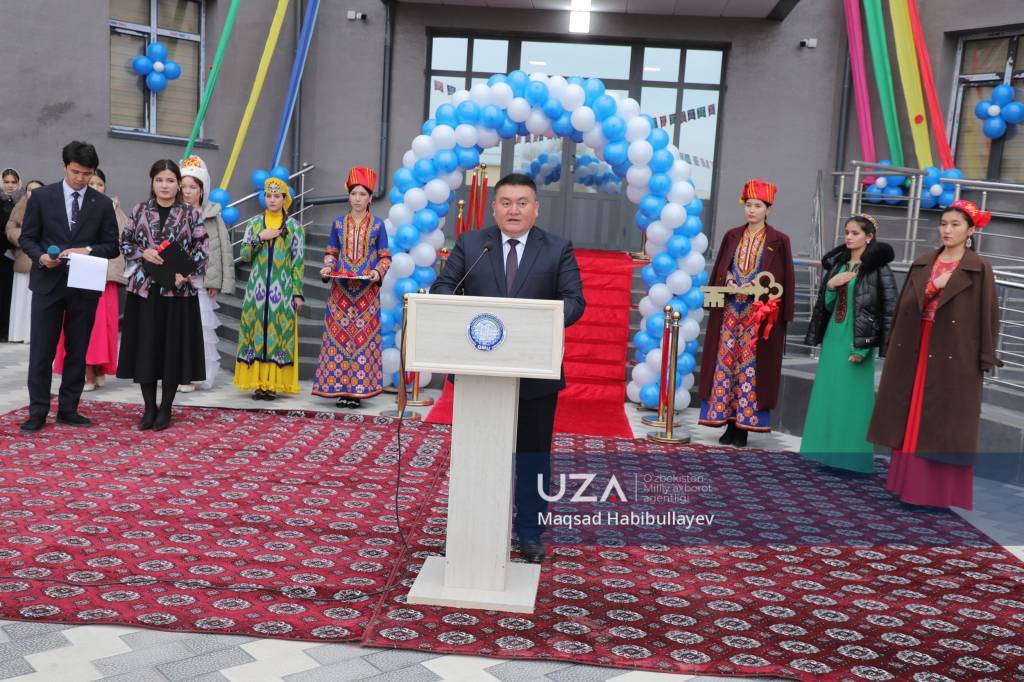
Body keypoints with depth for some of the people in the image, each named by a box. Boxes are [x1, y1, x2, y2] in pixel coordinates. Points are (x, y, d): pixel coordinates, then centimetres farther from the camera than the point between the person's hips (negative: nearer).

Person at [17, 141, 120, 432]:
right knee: (41, 350, 1)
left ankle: (68, 409, 18)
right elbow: (27, 237, 5)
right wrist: (40, 256, -14)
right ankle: (38, 411, 9)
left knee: (77, 351, 7)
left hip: (85, 286, 1)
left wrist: (88, 250, -14)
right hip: (48, 283, -1)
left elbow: (112, 246, 5)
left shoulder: (103, 204, 5)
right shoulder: (41, 196, 2)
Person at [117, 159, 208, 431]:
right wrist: (142, 253, -9)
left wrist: (186, 273, -15)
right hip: (144, 289, 2)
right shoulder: (139, 211, 7)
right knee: (145, 347, 3)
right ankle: (149, 407, 14)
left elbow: (201, 250, -1)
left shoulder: (191, 214, 2)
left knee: (173, 347, 2)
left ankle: (165, 409, 13)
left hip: (177, 290, -2)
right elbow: (125, 243, 10)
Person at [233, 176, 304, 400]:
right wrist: (260, 237, -11)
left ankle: (273, 383, 2)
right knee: (257, 331, 0)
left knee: (279, 334, -3)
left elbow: (298, 262, 1)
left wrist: (298, 293, -4)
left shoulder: (294, 226, 3)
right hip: (257, 287, 2)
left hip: (282, 288, -2)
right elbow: (245, 256, 4)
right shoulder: (254, 223, 8)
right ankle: (258, 382, 6)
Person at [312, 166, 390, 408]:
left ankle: (358, 389, 2)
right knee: (338, 337, -2)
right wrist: (327, 267, -7)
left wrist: (379, 272, -14)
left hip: (367, 291, -2)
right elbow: (331, 252, 13)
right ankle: (341, 388, 5)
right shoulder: (339, 223, 8)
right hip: (341, 290, 2)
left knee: (364, 338, -3)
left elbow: (385, 257, 5)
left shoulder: (377, 225, 4)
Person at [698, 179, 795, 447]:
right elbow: (719, 270, 15)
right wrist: (728, 280, -5)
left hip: (758, 313, -3)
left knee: (750, 365, -2)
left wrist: (777, 312, -8)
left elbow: (784, 280, -1)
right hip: (730, 310, 4)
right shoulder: (732, 236, 11)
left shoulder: (778, 241, 0)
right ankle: (729, 423, 9)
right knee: (726, 362, 2)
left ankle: (743, 425, 5)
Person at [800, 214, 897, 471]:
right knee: (827, 395, 8)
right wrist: (830, 285, -7)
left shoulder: (878, 268, -8)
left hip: (857, 341, -6)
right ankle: (829, 451, 18)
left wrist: (864, 348, -14)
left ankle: (851, 457, 5)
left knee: (852, 398, -3)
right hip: (833, 337, 6)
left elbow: (889, 311, -11)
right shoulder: (836, 264, 10)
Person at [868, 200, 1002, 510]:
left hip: (955, 354, -4)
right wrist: (932, 287, -6)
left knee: (946, 421, -1)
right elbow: (907, 304, 10)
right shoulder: (922, 264, 10)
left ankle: (944, 490, 8)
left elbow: (986, 313, -6)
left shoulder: (979, 269, -3)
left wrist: (984, 358, -9)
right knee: (911, 417, 8)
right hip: (917, 349, 5)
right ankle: (908, 480, 19)